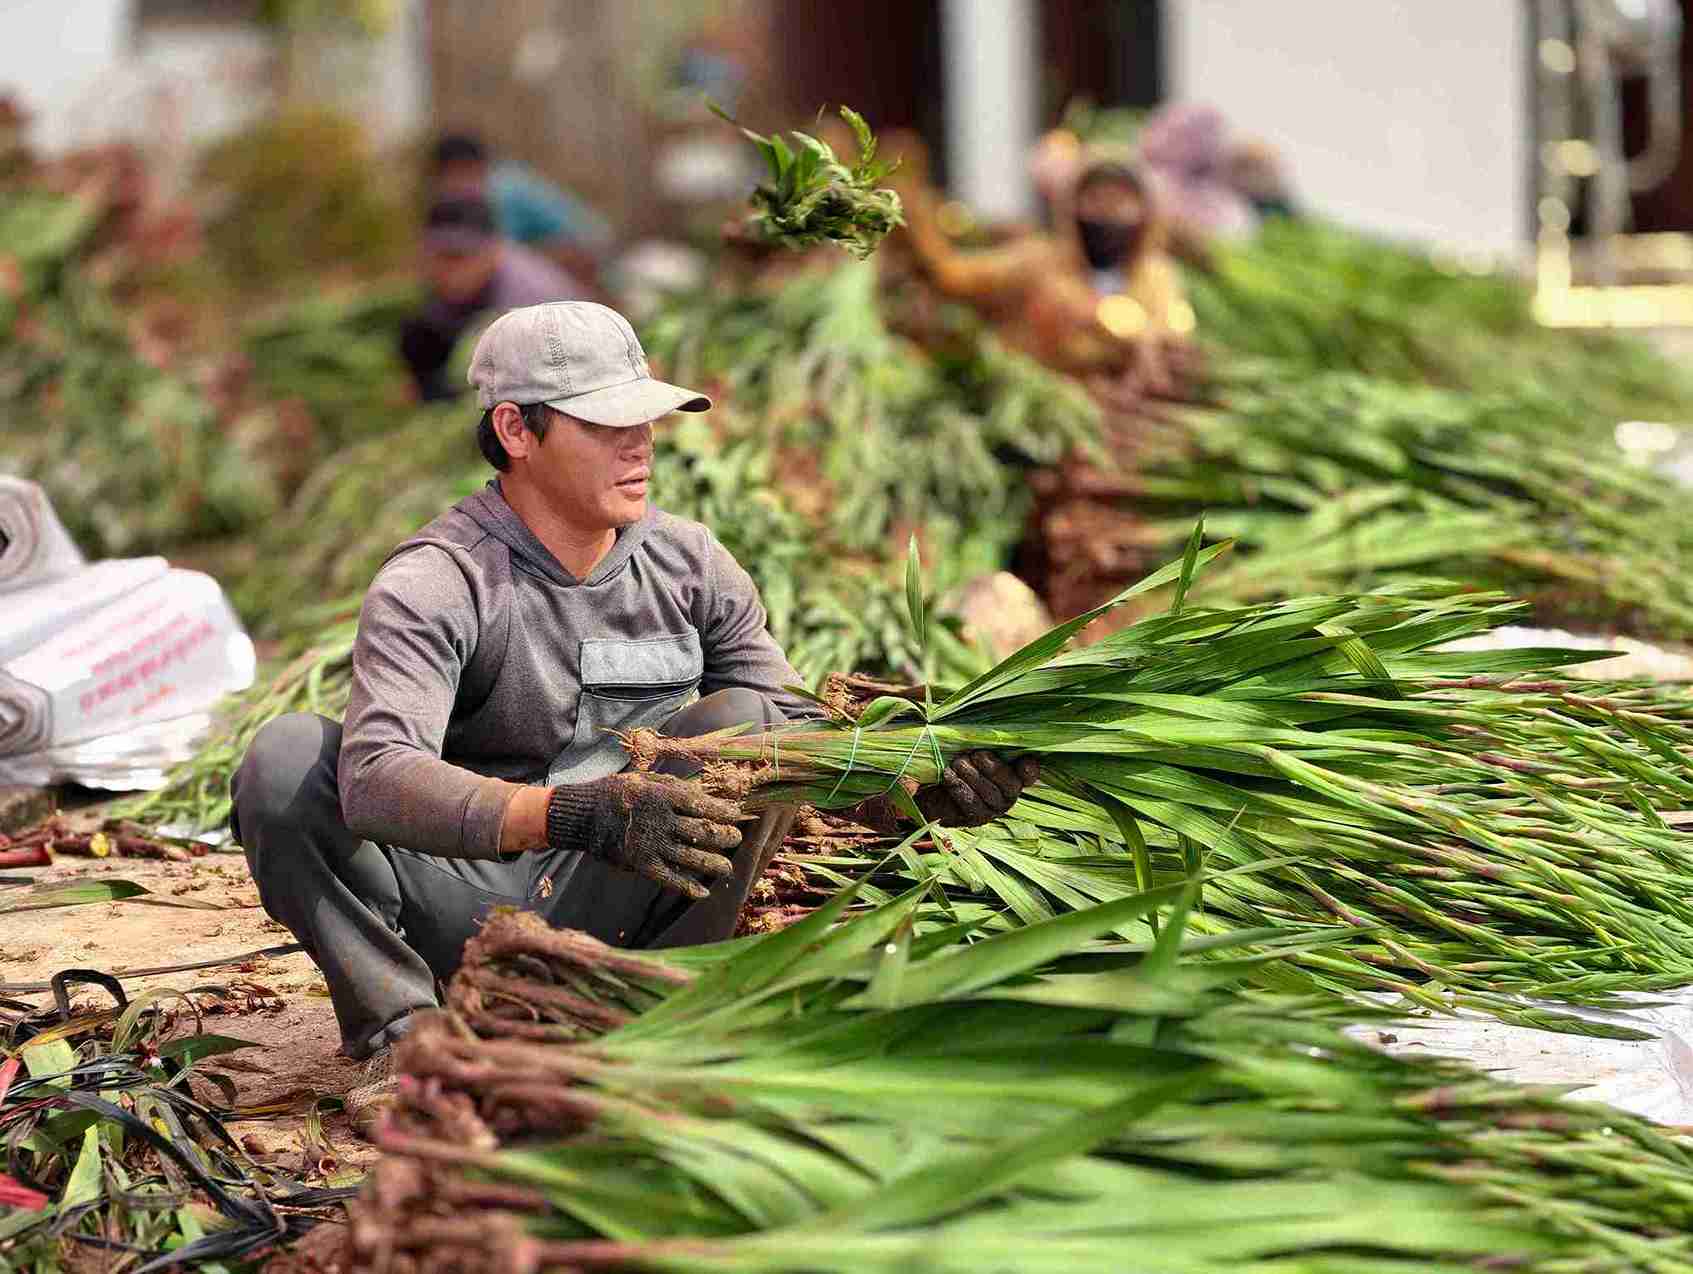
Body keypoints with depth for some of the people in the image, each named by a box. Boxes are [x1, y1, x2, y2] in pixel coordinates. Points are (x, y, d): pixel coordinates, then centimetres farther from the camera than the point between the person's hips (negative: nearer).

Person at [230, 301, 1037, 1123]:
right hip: (467, 908, -3)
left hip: (610, 916, 3)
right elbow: (377, 779, -33)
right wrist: (575, 815, -48)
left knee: (739, 722, -18)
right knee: (286, 757, -25)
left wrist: (921, 782, -17)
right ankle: (402, 1033, -16)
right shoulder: (431, 586, -17)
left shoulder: (689, 564, -1)